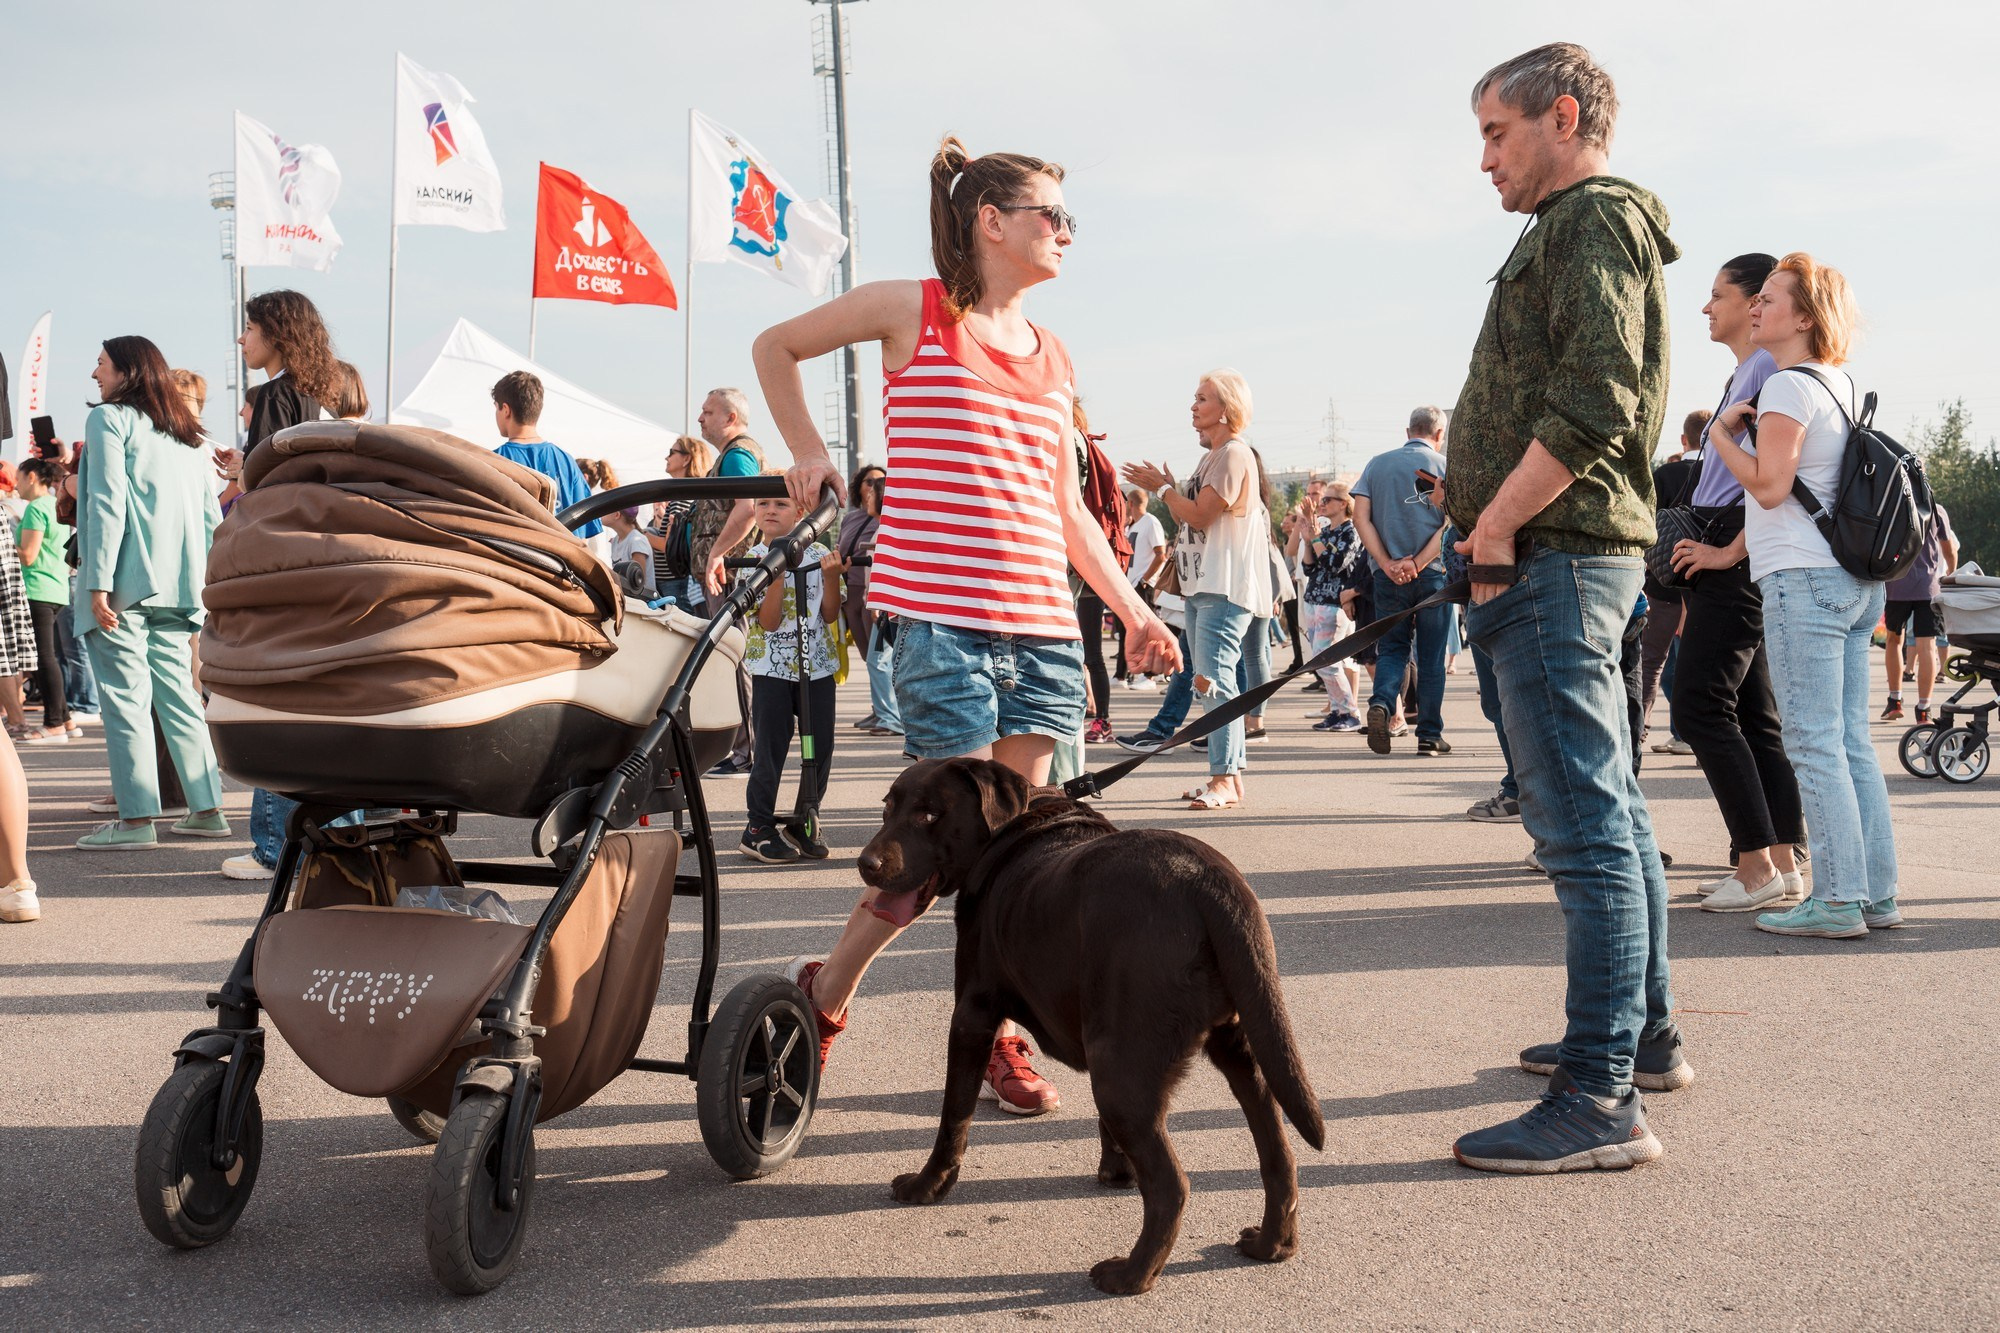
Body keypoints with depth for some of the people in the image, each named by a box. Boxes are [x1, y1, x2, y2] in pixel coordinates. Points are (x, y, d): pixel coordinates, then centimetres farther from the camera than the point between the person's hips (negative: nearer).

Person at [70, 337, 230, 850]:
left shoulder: (109, 418, -2)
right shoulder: (186, 433, 18)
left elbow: (107, 502, -11)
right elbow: (211, 515, 15)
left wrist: (99, 583, -15)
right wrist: (201, 584, 18)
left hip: (125, 582, -7)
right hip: (175, 586, 7)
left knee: (125, 696, -6)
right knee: (177, 694, 10)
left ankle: (136, 817, -8)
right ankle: (208, 808, 9)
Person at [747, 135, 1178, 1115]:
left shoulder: (1050, 355, 17)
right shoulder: (914, 310, 1)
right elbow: (776, 346, 14)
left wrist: (1133, 608, 16)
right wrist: (808, 454, 5)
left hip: (1042, 627, 6)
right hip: (943, 618, -5)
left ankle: (996, 1028, 20)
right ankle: (825, 991, 15)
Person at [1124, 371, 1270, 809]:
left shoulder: (1234, 454, -10)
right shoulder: (1212, 456, 21)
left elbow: (1201, 515, -17)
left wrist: (1162, 487, -4)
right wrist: (1165, 487, 11)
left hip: (1225, 587, -11)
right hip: (1202, 585, 11)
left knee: (1213, 679, -15)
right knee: (1212, 681, 11)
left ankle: (1225, 781, -15)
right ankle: (1229, 777, 16)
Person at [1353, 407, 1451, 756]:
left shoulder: (1377, 464, 7)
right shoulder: (1444, 467, 0)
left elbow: (1361, 518, -1)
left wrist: (1387, 564, -7)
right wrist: (1418, 564, -14)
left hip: (1388, 576, 2)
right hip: (1433, 575, -2)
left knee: (1392, 648, 13)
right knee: (1431, 657, 7)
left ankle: (1381, 702, -14)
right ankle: (1430, 735, 11)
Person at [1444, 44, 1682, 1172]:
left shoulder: (1592, 221, -8)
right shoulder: (1584, 230, 24)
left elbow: (1596, 405, -21)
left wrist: (1497, 523, -16)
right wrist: (1495, 523, 13)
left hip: (1557, 557, -11)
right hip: (1578, 554, 11)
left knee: (1586, 823, -12)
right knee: (1609, 813, 16)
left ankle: (1601, 1100, -10)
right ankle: (1644, 1035, 28)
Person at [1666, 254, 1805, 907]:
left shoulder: (1768, 366, -9)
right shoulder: (1741, 374, 22)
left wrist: (1729, 551, -19)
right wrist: (1701, 549, 21)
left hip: (1738, 560, -10)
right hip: (1725, 555, 10)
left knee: (1699, 707, -12)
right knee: (1753, 712, 8)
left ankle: (1756, 864, -9)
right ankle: (1785, 861, 11)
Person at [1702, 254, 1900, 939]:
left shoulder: (1790, 385, -9)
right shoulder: (1841, 384, 18)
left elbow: (1769, 485, -15)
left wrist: (1721, 432, -2)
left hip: (1804, 580, -9)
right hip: (1854, 579, 9)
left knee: (1814, 745, -7)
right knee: (1850, 742, 10)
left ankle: (1838, 901, -6)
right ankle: (1876, 894, 12)